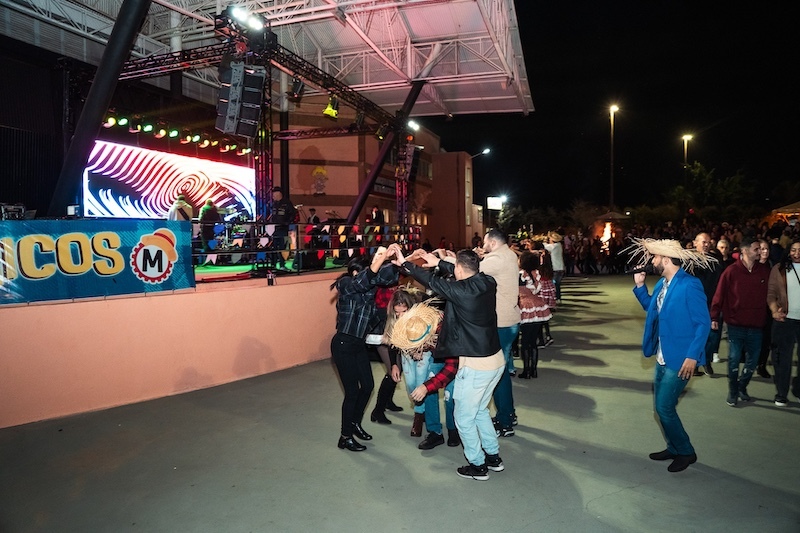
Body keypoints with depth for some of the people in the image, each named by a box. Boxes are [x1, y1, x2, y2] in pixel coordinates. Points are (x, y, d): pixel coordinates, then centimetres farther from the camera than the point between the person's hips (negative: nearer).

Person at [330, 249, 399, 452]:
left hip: (359, 344, 8)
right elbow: (361, 281, -38)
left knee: (368, 385, 15)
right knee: (352, 391, 0)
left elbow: (386, 276, -11)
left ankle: (355, 423, 38)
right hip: (343, 344, -8)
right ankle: (345, 437, 16)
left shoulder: (370, 286, 2)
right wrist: (378, 260, -52)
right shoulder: (346, 284, -16)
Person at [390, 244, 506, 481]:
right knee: (480, 410, 27)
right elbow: (467, 275, 17)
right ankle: (493, 457, 36)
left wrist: (404, 262, 5)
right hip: (496, 360, 8)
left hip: (475, 366, -8)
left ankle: (478, 466, 25)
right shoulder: (488, 283, -2)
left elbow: (431, 281, -8)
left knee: (464, 418, 13)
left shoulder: (461, 291, -21)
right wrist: (438, 262, 23)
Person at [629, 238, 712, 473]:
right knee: (661, 406, 15)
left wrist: (692, 356, -22)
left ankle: (686, 452, 16)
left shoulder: (690, 285, -19)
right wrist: (640, 286, 8)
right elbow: (651, 308, 22)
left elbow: (703, 323, -18)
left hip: (680, 358, -9)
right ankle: (674, 448, 32)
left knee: (664, 407, -4)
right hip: (663, 357, 9)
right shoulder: (662, 283, 6)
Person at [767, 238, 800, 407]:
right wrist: (774, 311, -17)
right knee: (782, 358, 6)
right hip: (785, 320, -1)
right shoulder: (779, 268, 2)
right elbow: (771, 292, -1)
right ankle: (781, 394, 16)